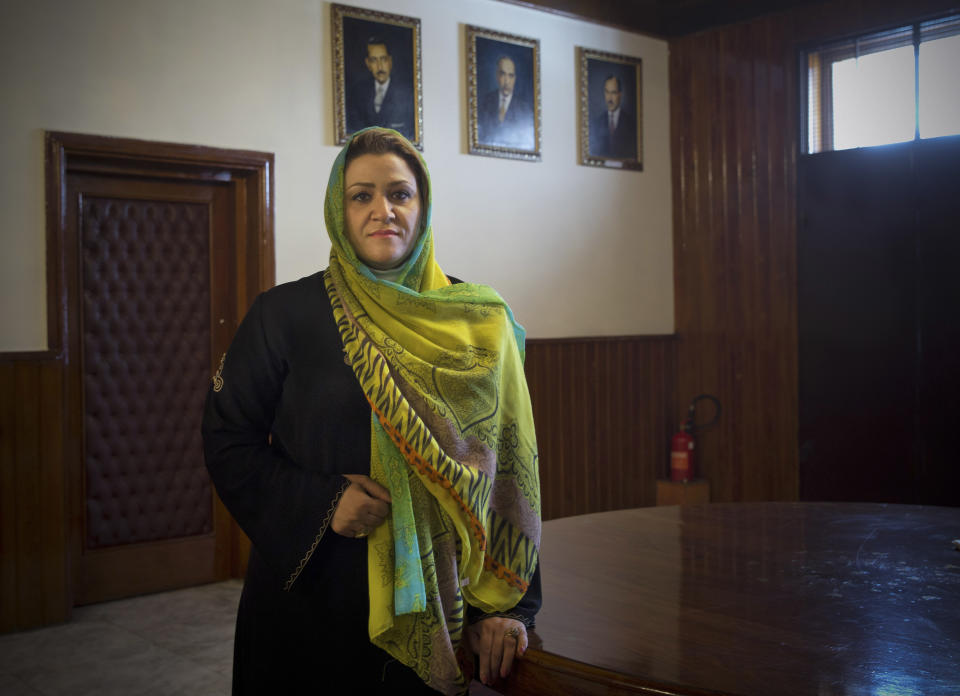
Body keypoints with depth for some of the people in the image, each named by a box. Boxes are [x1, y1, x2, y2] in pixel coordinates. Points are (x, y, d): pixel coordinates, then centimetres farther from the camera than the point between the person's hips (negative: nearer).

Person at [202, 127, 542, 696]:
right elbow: (227, 437, -3)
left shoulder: (480, 324, 0)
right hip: (309, 601, -1)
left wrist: (510, 605, -6)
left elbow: (510, 465, -1)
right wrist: (321, 504, -18)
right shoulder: (285, 314, -4)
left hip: (433, 605, 2)